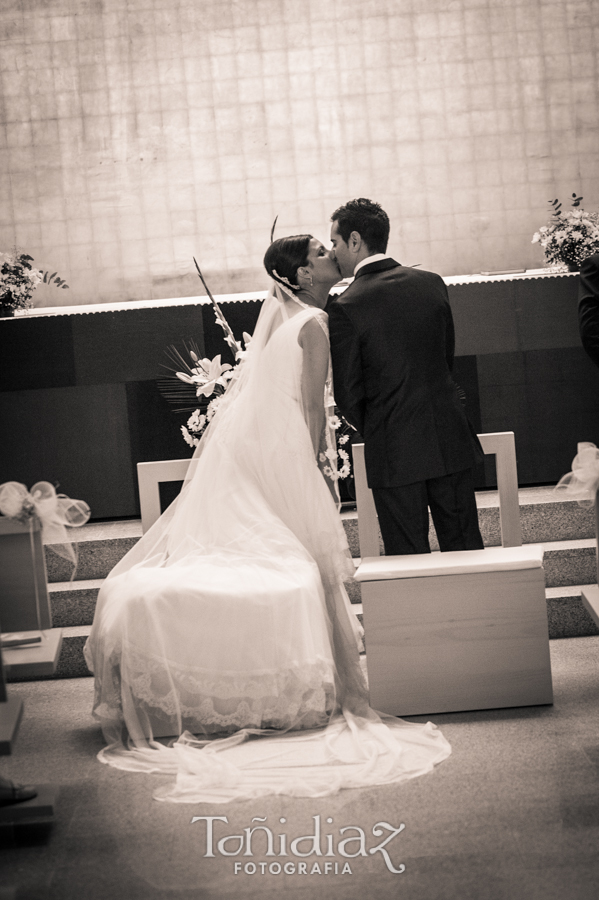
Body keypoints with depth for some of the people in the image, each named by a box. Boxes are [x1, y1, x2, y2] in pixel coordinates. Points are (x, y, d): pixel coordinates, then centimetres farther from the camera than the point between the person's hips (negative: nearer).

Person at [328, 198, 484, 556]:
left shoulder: (345, 307, -12)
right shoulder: (432, 283, 2)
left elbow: (348, 393, -7)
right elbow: (447, 357, 11)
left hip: (394, 451, -4)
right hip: (451, 439, 5)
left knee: (409, 556, 5)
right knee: (465, 548, 13)